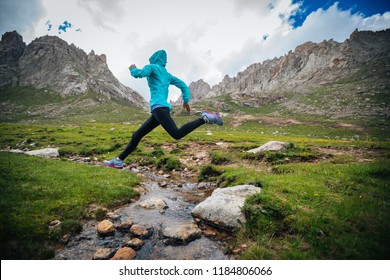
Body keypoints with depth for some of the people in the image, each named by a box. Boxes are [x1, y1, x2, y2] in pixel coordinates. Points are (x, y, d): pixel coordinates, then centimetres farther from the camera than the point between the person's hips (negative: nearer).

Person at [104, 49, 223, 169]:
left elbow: (138, 73, -8)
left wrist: (132, 68, 13)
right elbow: (183, 85, 24)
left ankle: (204, 118, -22)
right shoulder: (167, 74, 30)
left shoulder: (152, 67, 9)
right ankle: (119, 160, 15)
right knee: (137, 135, 10)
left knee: (177, 134, -25)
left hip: (159, 107, -9)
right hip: (161, 109, 9)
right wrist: (186, 101, 19)